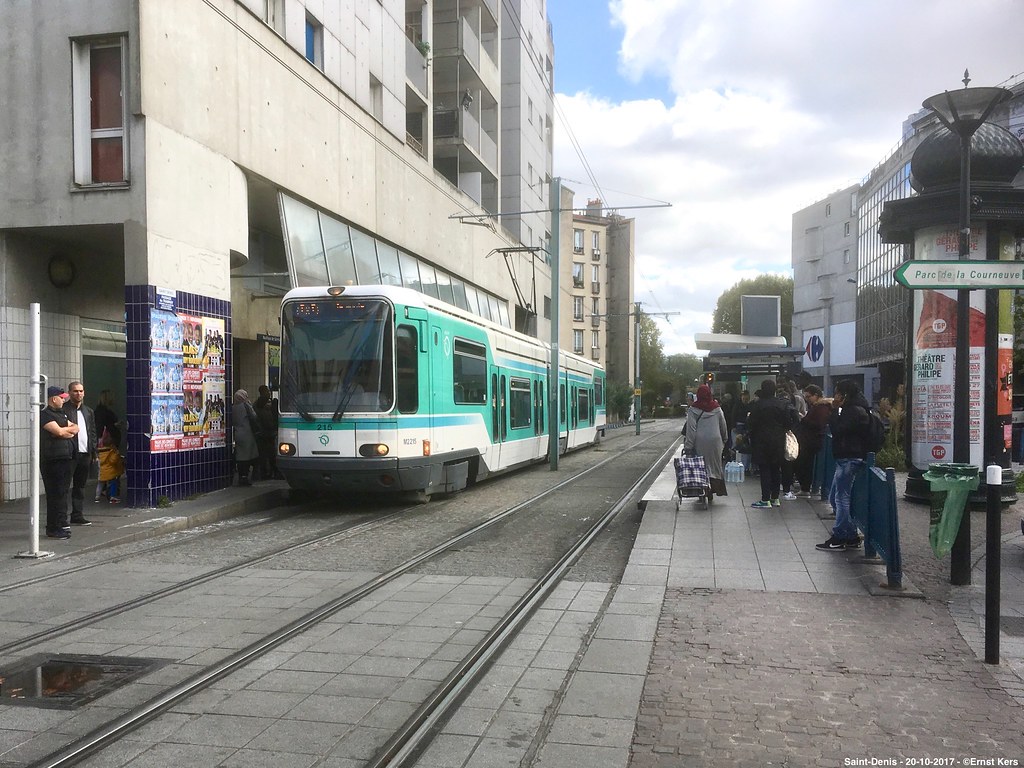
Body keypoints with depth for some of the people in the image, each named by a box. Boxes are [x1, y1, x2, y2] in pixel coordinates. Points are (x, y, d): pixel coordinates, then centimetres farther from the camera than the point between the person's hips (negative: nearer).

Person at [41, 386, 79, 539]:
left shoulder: (61, 414, 20)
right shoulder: (45, 415, -8)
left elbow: (76, 428, 15)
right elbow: (59, 431, -19)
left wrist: (66, 430, -5)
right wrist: (69, 428, 1)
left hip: (66, 458, 9)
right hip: (52, 460, -9)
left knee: (63, 492, 12)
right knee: (55, 494, -6)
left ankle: (62, 524, 19)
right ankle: (54, 528, -1)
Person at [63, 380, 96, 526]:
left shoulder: (88, 411, 17)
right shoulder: (63, 409, -4)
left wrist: (94, 452, 13)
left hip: (85, 454, 7)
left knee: (80, 486, 11)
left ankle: (78, 516, 17)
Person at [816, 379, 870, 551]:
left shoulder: (855, 411, -14)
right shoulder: (851, 410, 18)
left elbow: (837, 429, -20)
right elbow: (837, 429, 17)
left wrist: (834, 410, -11)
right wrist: (835, 410, 7)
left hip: (849, 459, -11)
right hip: (845, 459, 11)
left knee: (841, 498, -7)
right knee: (834, 498, 13)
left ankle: (839, 539, -2)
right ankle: (851, 537, 17)